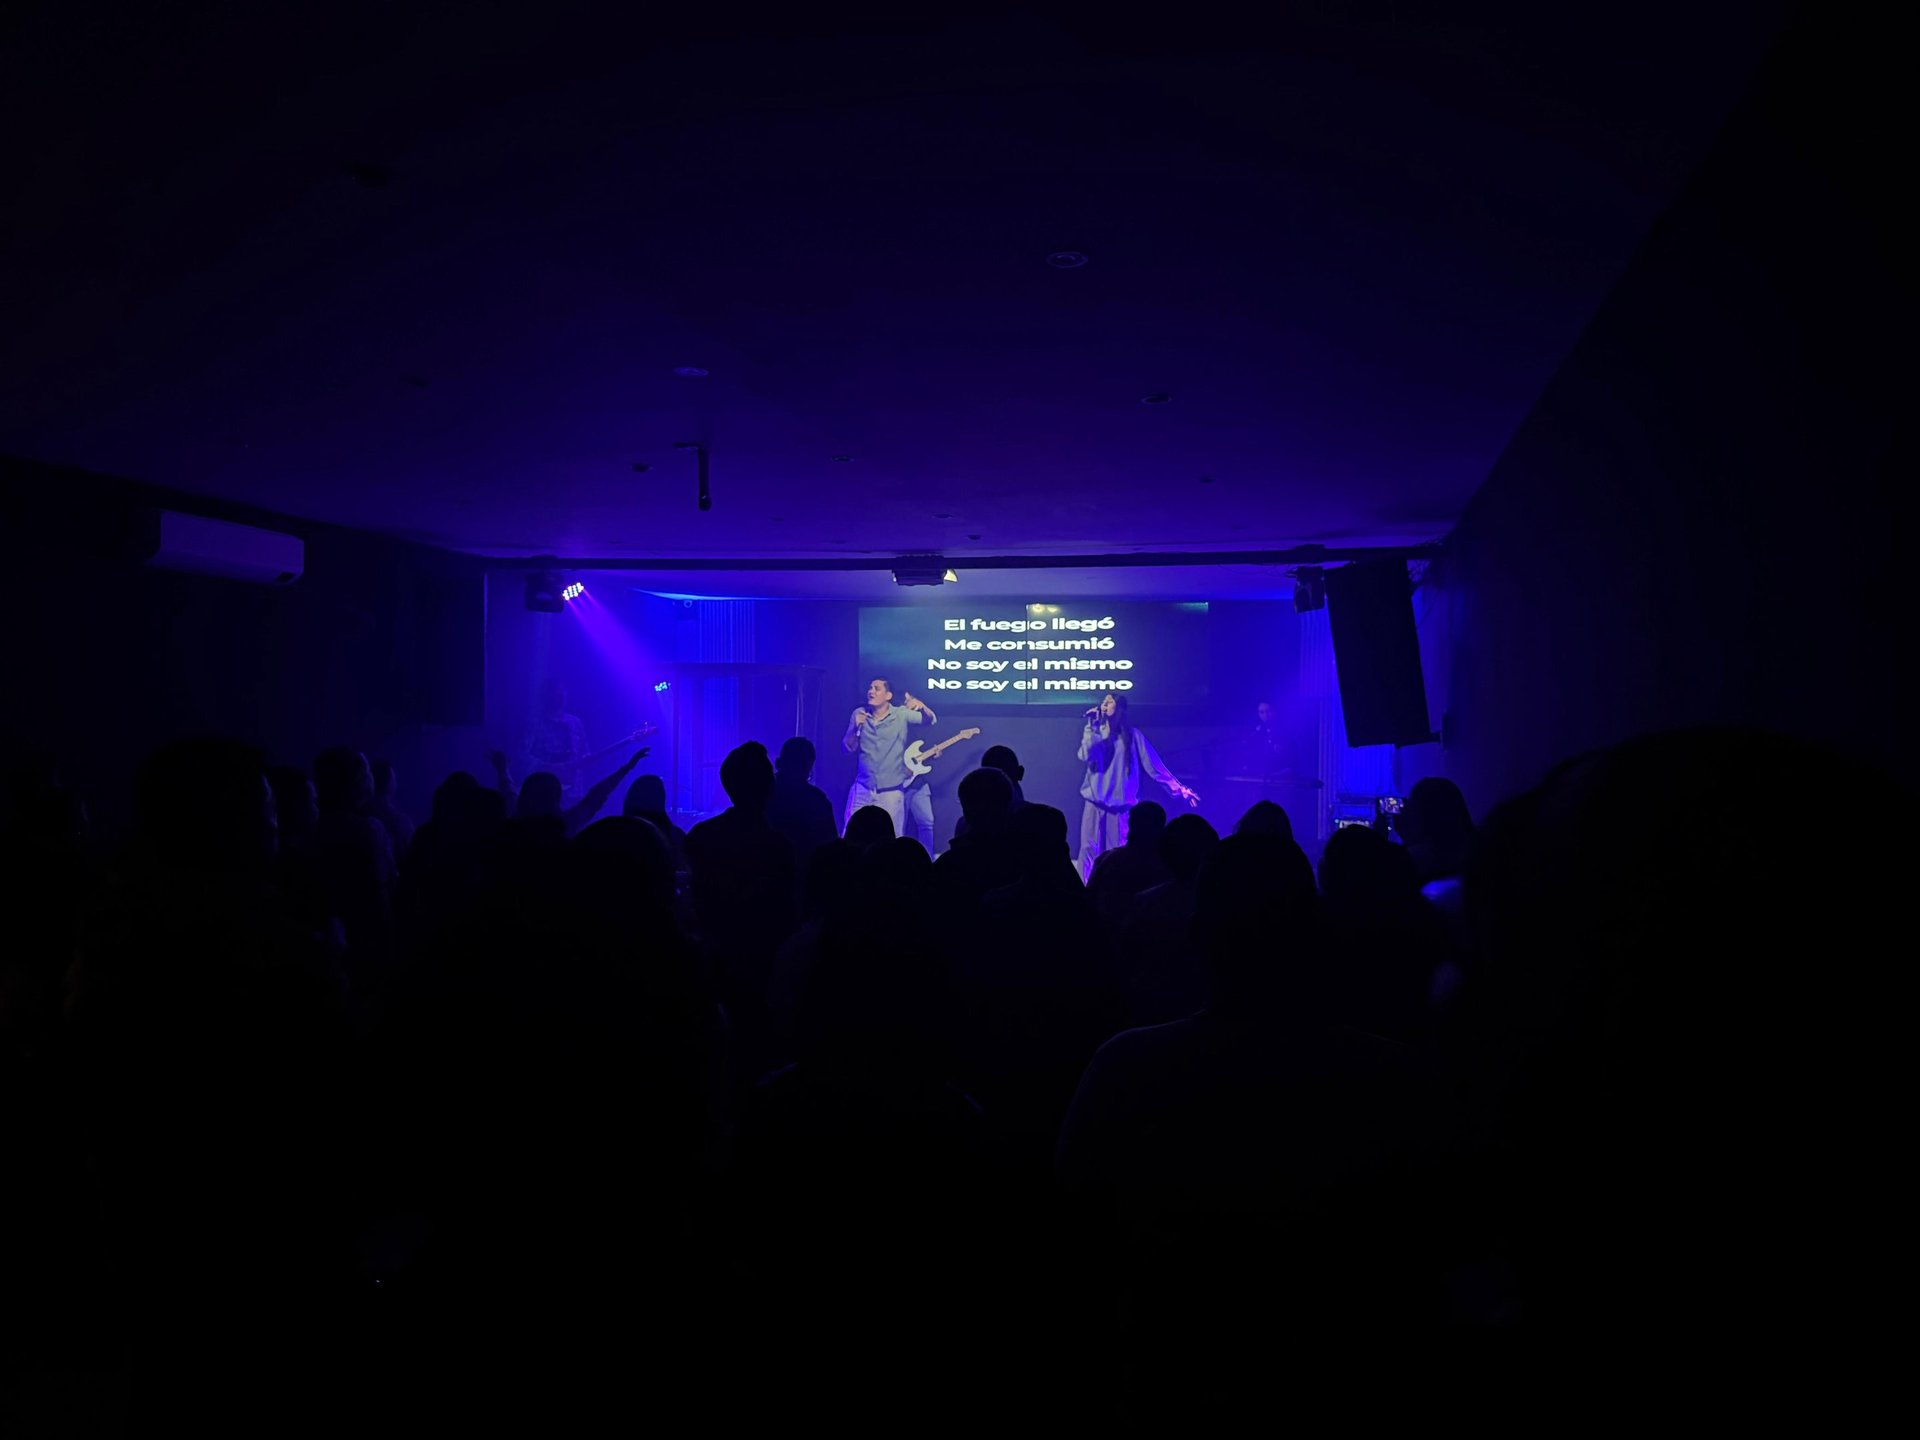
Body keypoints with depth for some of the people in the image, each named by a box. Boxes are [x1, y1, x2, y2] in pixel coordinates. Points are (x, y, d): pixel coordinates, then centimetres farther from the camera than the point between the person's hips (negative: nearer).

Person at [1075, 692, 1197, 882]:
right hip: (1095, 802, 1)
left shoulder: (1132, 735, 4)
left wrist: (1179, 789, 0)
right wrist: (1092, 726, -12)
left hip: (1120, 804, -1)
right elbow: (1085, 756, -12)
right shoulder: (1095, 732, 6)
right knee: (1090, 850, -3)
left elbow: (1154, 765, 3)